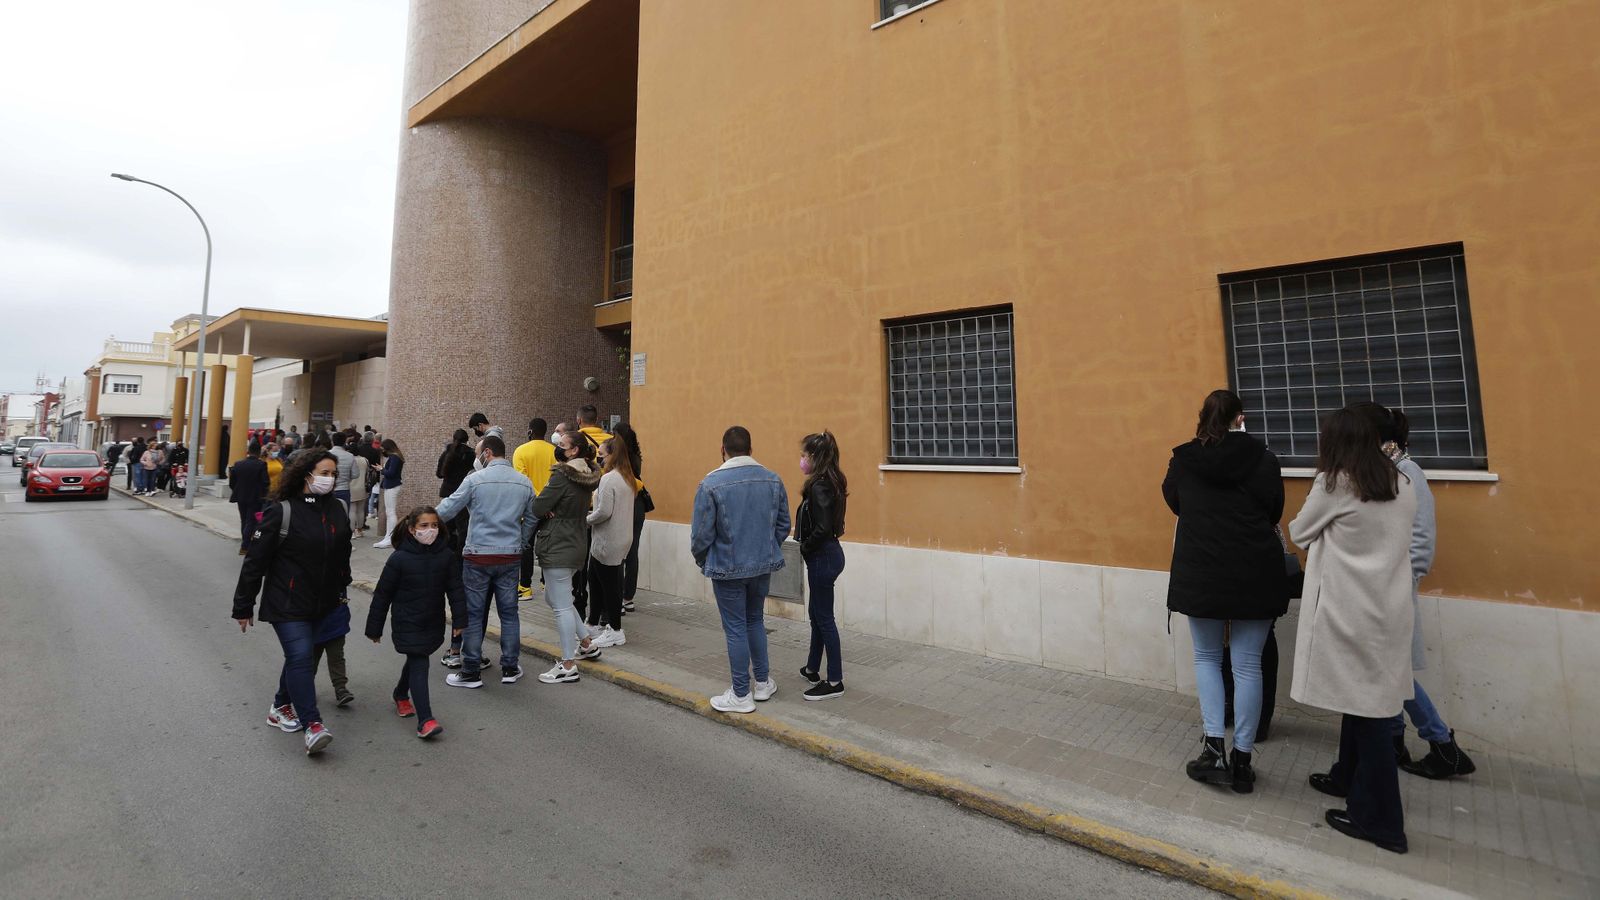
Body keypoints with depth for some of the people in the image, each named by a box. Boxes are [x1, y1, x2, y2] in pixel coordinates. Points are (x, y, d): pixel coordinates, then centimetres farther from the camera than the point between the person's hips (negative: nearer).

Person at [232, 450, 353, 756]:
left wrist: (342, 592, 20)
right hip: (287, 604, -6)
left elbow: (343, 556, 14)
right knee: (300, 656, -12)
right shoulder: (280, 511, -14)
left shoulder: (336, 509, 3)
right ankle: (312, 725, -9)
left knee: (299, 656, 16)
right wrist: (243, 606, -6)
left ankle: (281, 707, 37)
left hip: (323, 604, 6)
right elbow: (255, 560, -10)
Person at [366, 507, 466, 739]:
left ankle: (401, 696, 49)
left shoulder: (446, 556, -4)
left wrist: (459, 620, -2)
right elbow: (382, 595, -5)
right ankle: (425, 720, -9)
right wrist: (374, 628, 0)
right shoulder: (399, 559, -13)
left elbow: (455, 589, 1)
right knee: (419, 665, -10)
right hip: (408, 625, -4)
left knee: (416, 661, 22)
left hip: (434, 624, 4)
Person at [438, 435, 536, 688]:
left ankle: (470, 672, 14)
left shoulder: (475, 479, -8)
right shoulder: (525, 482, 4)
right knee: (509, 613, 11)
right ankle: (510, 669, 18)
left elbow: (445, 512, -2)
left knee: (473, 615, 7)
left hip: (478, 557, -3)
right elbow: (531, 520, 13)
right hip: (511, 557, 3)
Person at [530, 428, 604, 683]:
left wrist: (546, 508, 4)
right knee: (554, 598, 23)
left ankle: (568, 667, 5)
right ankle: (587, 645, 30)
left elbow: (537, 508, -17)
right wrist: (551, 509, -2)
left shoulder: (562, 475, -17)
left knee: (561, 606, -2)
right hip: (576, 544, 9)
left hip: (558, 547, -9)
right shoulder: (588, 476, 9)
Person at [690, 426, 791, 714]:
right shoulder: (773, 479, -3)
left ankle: (741, 695, 19)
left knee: (736, 629, 8)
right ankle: (763, 682, 31)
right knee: (754, 620, 22)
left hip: (728, 568, -4)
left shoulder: (711, 483, -16)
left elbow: (701, 533, -12)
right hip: (763, 566, 4)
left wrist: (701, 560, 7)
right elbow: (783, 526, 4)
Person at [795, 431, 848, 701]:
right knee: (816, 613, 21)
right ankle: (812, 669, 35)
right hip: (829, 554, 10)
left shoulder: (818, 487, -20)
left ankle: (835, 682, 12)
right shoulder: (831, 483, 8)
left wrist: (803, 548, -12)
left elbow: (822, 528, -26)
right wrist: (806, 546, 8)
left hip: (822, 557, -10)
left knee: (824, 618, 1)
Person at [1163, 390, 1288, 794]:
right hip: (1254, 575, 0)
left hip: (1200, 574, 0)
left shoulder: (1183, 460, -2)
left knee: (1207, 658, 15)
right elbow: (1275, 512, 4)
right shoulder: (1262, 458, -4)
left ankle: (1214, 749, 6)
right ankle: (1242, 760, 14)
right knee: (1247, 665, 8)